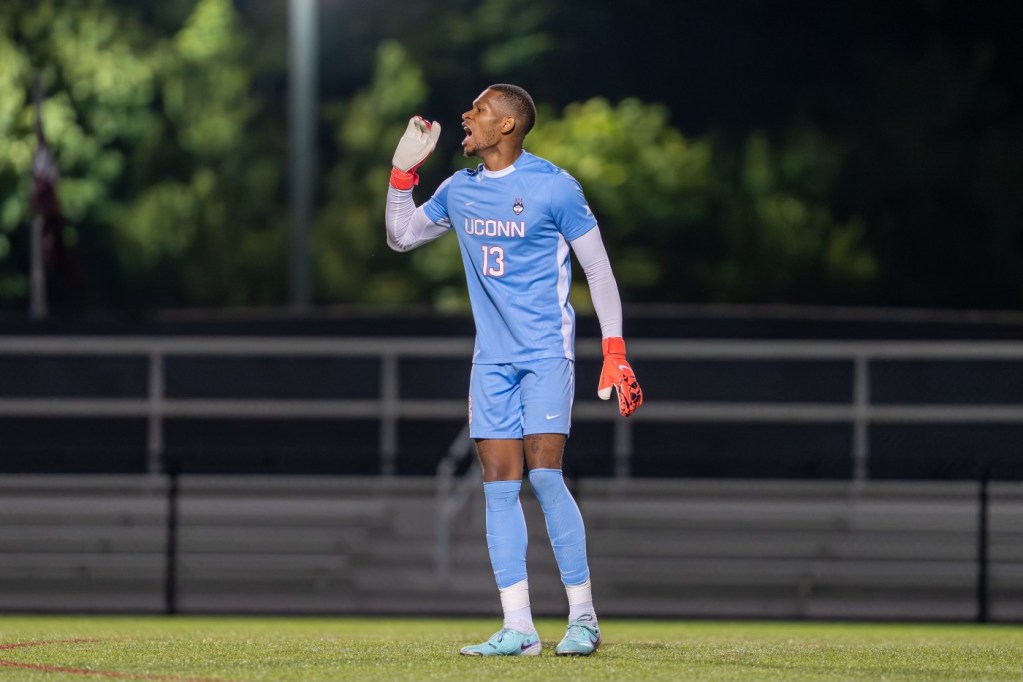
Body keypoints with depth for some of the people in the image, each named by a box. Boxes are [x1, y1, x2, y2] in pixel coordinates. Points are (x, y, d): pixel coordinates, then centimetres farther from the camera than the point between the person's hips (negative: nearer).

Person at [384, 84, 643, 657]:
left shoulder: (554, 187, -8)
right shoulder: (459, 191, 10)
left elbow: (598, 269, -4)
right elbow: (401, 237, 23)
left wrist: (615, 353, -10)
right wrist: (404, 170, 10)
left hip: (547, 352, -6)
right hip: (492, 358, 6)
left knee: (545, 474, -15)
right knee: (500, 484, -2)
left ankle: (584, 618, -5)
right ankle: (518, 630, -2)